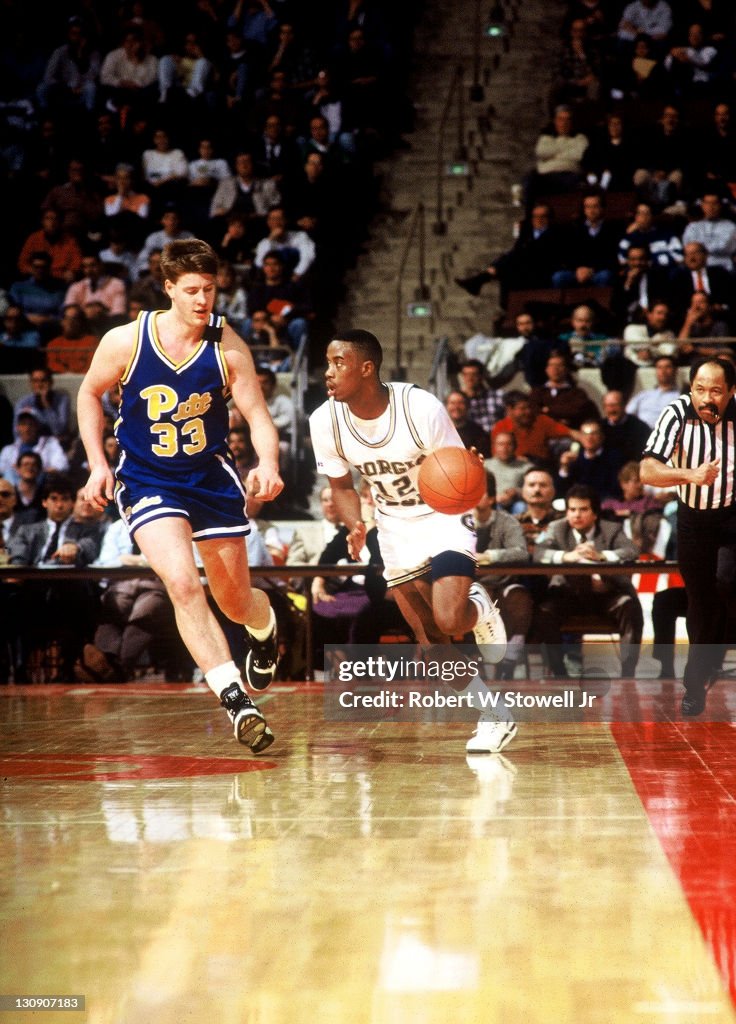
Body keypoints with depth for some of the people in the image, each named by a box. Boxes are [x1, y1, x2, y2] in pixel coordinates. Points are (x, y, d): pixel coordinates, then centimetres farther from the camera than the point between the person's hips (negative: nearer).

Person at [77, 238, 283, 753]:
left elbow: (258, 415, -12)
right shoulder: (125, 340, -13)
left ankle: (265, 627, 51)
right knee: (183, 584, -25)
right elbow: (90, 393, 5)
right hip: (148, 482, -1)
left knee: (235, 600, 11)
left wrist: (268, 465, -32)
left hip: (213, 477, 2)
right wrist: (98, 463, -2)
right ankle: (236, 701, -25)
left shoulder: (228, 347, -13)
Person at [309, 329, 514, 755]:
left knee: (449, 619, -25)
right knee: (430, 640, 2)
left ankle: (480, 608, 12)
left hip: (443, 519, -4)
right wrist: (356, 526, -17)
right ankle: (494, 718, 18)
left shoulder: (421, 408, -27)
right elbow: (342, 485, 3)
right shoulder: (326, 421, -14)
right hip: (395, 529, 4)